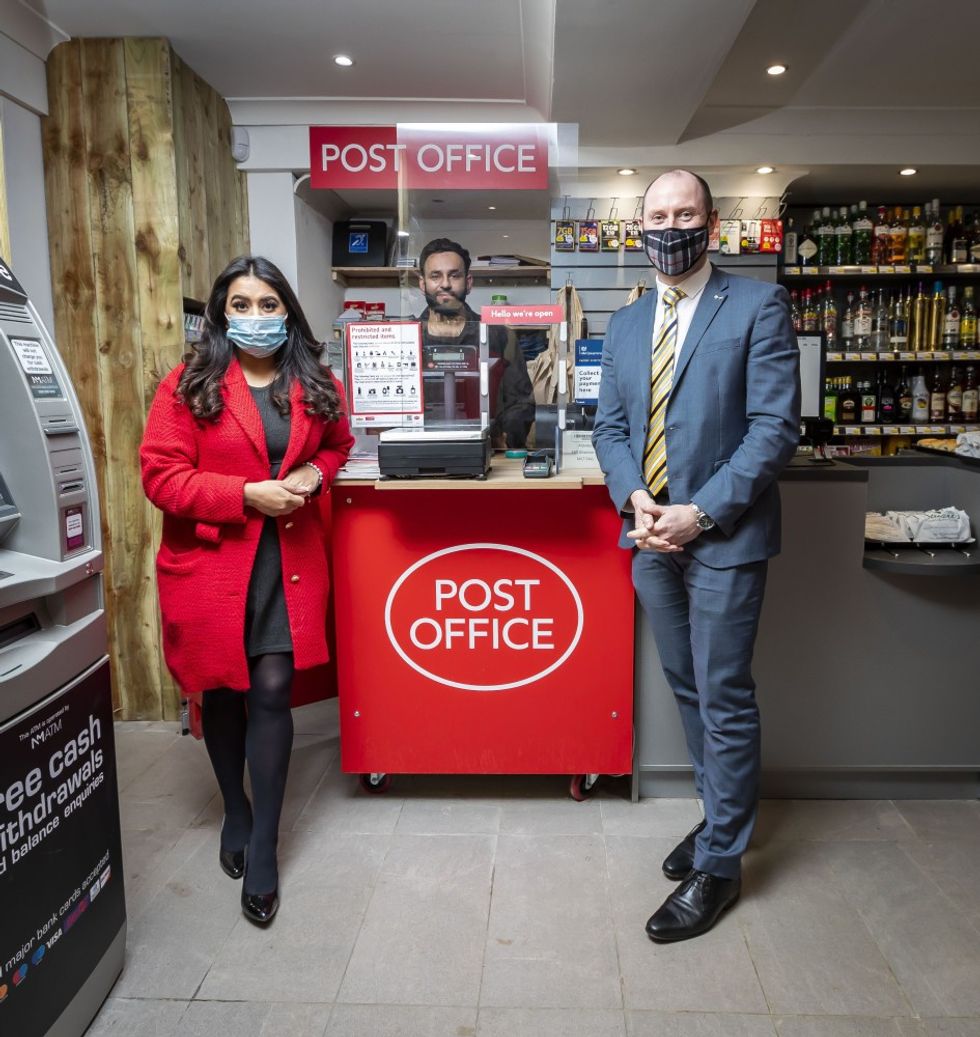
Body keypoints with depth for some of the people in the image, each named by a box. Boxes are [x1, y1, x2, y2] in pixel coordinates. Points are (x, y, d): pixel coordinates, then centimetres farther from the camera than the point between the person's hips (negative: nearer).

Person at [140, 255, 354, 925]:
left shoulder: (317, 386, 5)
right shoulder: (188, 386, -6)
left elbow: (337, 443, 21)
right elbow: (161, 477, -9)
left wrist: (313, 474, -2)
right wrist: (247, 494, -19)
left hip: (289, 560, 1)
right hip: (211, 561, -1)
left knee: (271, 692, -2)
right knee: (222, 692, 14)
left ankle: (264, 848, 13)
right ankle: (236, 813, 40)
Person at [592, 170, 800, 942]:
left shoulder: (758, 306, -5)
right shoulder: (625, 325, 13)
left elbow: (775, 425, -12)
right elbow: (610, 426, 12)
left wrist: (701, 512, -18)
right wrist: (635, 498, -7)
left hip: (723, 536, -5)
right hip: (651, 535, 6)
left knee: (725, 700, 2)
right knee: (689, 691, 17)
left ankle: (719, 864, 18)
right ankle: (721, 816, 36)